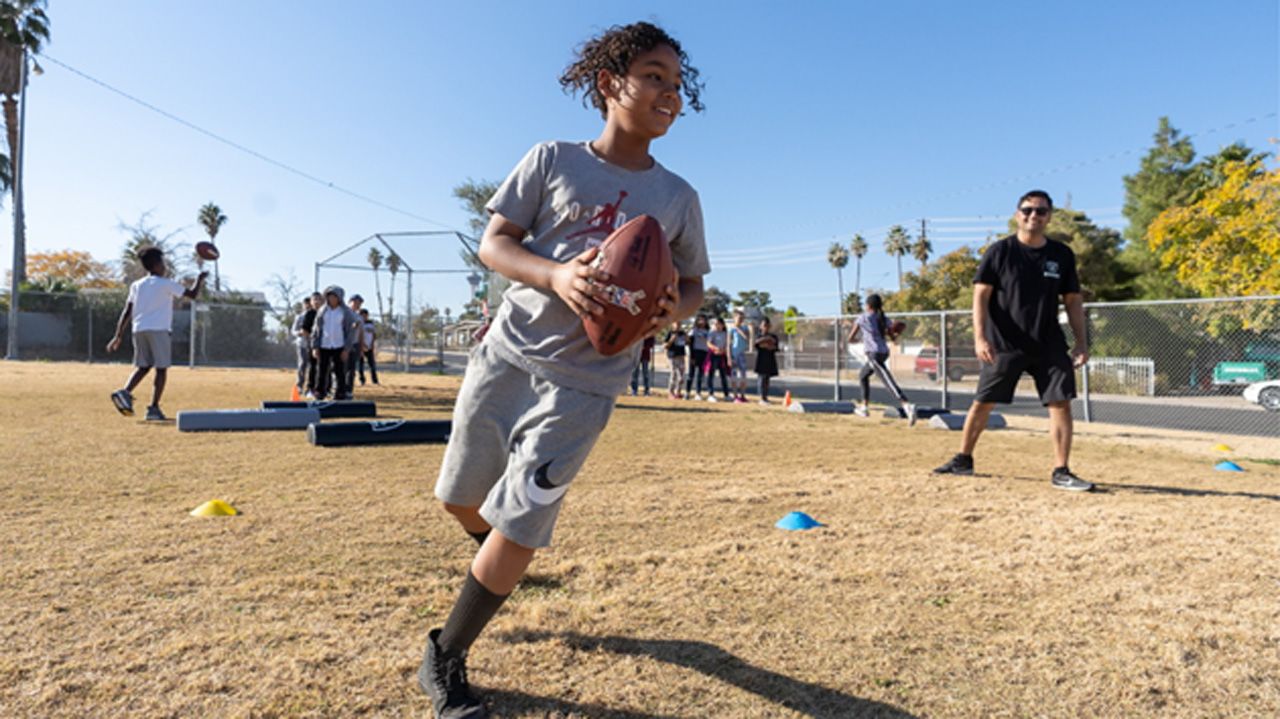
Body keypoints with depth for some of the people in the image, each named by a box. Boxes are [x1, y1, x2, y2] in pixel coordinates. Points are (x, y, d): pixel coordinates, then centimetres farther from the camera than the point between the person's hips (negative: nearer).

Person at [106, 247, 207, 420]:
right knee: (161, 369, 0)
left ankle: (125, 392, -9)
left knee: (143, 367, 16)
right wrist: (200, 279, 18)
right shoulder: (166, 284, 0)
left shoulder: (136, 285, 15)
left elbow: (127, 312, 11)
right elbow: (192, 294, 1)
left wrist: (118, 336, 12)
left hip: (139, 330, 6)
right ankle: (153, 408, -5)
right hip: (158, 330, -6)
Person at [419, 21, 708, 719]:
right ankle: (498, 554, 50)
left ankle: (444, 660, 16)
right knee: (461, 498, 14)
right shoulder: (552, 159, 0)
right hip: (507, 354, 1)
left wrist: (673, 308, -14)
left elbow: (692, 282, 11)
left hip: (585, 380, -1)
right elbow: (493, 243, -3)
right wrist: (555, 275, -23)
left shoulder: (678, 197, 4)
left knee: (519, 525, -5)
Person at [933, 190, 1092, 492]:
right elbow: (981, 295, -7)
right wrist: (980, 337, -18)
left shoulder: (1062, 255, 7)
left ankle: (1061, 472, 4)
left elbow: (1073, 300, 12)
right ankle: (963, 459, 19)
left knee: (1061, 403, -4)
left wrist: (1081, 342, 5)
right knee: (982, 402, 4)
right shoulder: (1000, 251, -3)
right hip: (1004, 344, -3)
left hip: (1049, 345, 3)